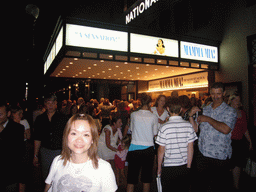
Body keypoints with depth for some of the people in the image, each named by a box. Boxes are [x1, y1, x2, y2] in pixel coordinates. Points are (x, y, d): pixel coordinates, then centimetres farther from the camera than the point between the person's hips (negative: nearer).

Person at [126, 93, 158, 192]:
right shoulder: (154, 117, -4)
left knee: (132, 176, 8)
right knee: (146, 176, 15)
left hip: (134, 148, 0)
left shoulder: (133, 114, -2)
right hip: (148, 149, 0)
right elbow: (154, 134, 4)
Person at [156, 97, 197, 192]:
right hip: (184, 167, 3)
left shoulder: (164, 127, -14)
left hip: (168, 167, -3)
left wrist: (159, 168, 5)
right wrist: (188, 166, 10)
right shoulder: (188, 125, -5)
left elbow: (161, 150, -8)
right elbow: (190, 148, -1)